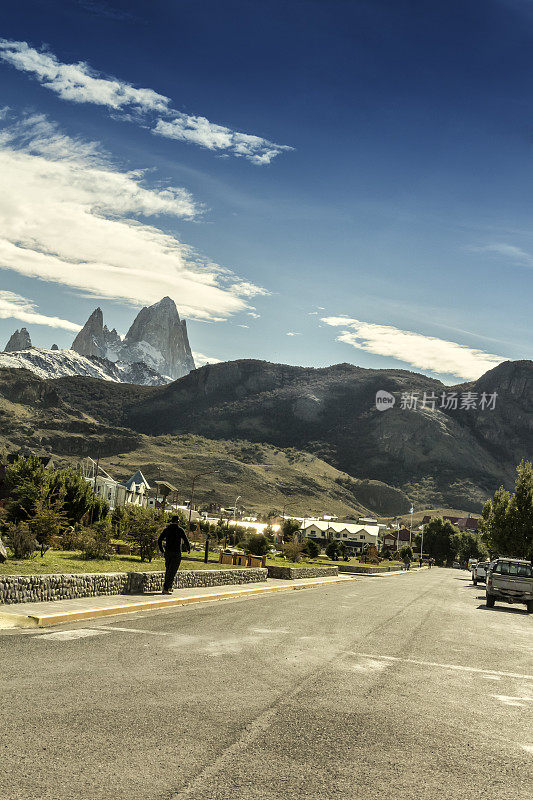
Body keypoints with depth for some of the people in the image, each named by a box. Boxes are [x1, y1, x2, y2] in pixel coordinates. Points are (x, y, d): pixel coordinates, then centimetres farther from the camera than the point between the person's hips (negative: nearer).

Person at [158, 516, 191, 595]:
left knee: (168, 570, 18)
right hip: (176, 553, -5)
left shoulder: (166, 529, 7)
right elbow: (186, 541, -7)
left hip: (167, 552, 5)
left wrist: (162, 550, 18)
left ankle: (169, 586, 21)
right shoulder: (180, 530, -5)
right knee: (172, 571, -4)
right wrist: (188, 549, 12)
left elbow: (159, 540, 6)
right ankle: (166, 589, -10)